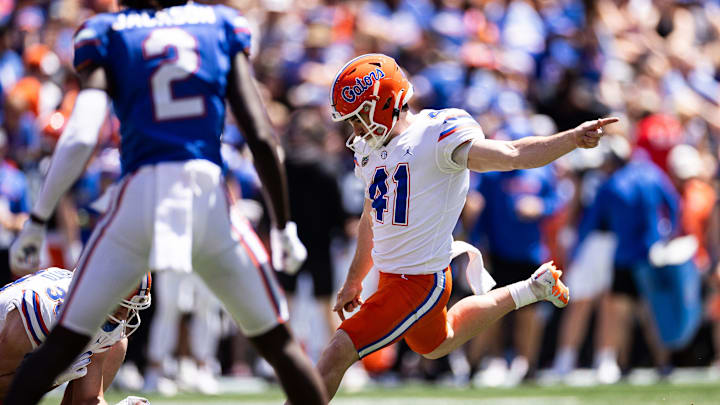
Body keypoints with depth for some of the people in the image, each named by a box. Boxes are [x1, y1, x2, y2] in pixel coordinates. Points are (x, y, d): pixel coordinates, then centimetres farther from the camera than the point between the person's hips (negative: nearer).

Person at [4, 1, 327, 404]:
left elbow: (80, 138, -6)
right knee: (278, 342, 14)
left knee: (63, 344, 8)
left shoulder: (109, 34, 7)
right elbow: (262, 138, 4)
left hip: (138, 199, -1)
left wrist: (37, 220, -1)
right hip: (211, 201, 1)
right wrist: (283, 226, 11)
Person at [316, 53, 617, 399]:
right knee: (437, 345, 32)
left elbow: (511, 155, -28)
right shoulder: (371, 150, 6)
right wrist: (354, 280, 28)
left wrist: (572, 139, -41)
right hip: (390, 277, 9)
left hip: (420, 283, -9)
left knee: (337, 354, -14)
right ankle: (531, 291, 41)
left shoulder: (435, 135, -20)